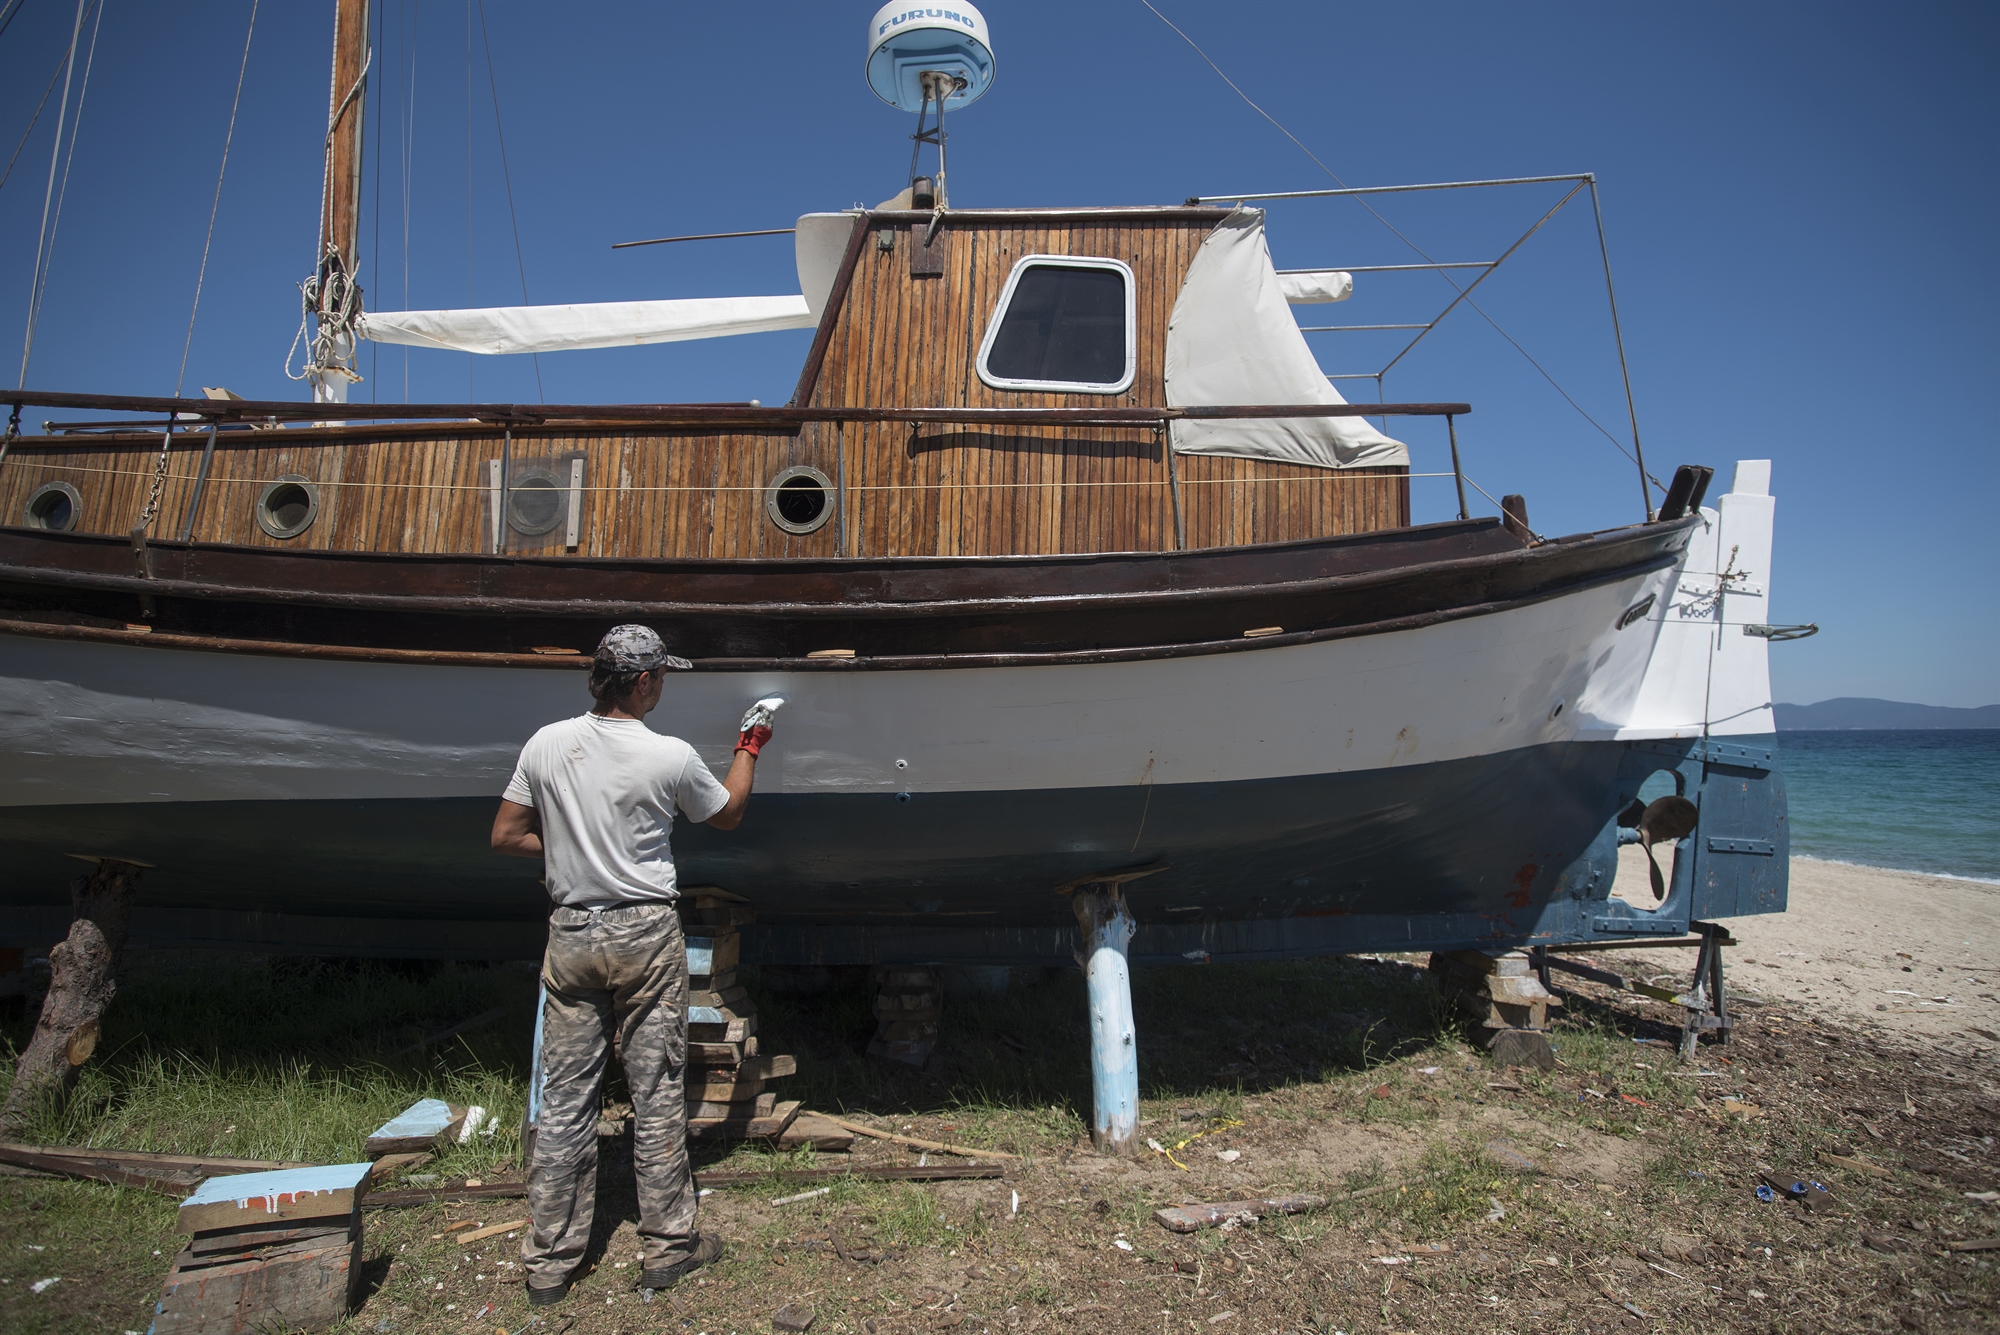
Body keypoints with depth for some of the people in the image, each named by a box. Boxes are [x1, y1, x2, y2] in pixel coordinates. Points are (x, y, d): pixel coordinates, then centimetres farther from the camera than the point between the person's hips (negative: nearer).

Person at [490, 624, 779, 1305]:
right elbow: (728, 814, 6)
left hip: (569, 935, 4)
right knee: (657, 1095, 7)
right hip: (645, 936, -4)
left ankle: (549, 1262, 20)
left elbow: (506, 835, 4)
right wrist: (749, 746, 19)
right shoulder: (672, 757, -12)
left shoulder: (546, 744, -2)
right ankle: (667, 1247, 19)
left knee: (564, 1099, 11)